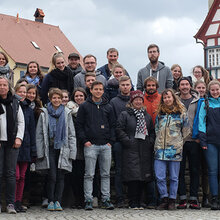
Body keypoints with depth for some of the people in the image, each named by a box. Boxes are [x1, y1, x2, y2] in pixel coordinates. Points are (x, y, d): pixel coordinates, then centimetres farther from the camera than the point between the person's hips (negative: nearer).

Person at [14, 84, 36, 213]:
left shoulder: (29, 110, 14)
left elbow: (32, 130, 14)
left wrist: (33, 150, 9)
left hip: (25, 146, 4)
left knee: (22, 176, 6)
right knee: (16, 175, -10)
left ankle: (19, 202, 12)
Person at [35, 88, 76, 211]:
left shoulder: (67, 113, 9)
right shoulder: (44, 114, 6)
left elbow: (72, 134, 10)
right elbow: (39, 134, 6)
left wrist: (72, 152, 2)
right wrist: (40, 152, -1)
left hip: (62, 149, 1)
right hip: (50, 149, -1)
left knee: (60, 177, 0)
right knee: (52, 176, -7)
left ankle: (58, 201, 5)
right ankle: (51, 201, 3)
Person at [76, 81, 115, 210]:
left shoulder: (108, 107, 13)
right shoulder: (84, 106, 4)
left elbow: (112, 125, 14)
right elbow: (79, 125, 2)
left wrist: (111, 141, 3)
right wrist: (84, 140, -7)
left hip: (106, 146, 3)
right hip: (90, 145, -3)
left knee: (106, 174, 5)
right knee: (89, 175, -2)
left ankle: (106, 199, 10)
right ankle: (89, 201, 2)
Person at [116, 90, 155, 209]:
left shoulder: (147, 116, 18)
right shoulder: (125, 115, 2)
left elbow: (152, 131, 21)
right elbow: (119, 130, -4)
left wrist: (151, 142, 5)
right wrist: (128, 141, -12)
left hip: (145, 151, 5)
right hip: (131, 150, -5)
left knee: (143, 177, 4)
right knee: (133, 177, -10)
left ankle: (138, 202, 12)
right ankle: (133, 203, -4)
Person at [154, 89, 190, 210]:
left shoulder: (181, 113, 3)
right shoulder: (160, 113, 13)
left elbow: (186, 131, 9)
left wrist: (178, 141, 10)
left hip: (175, 150, -2)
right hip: (160, 149, 2)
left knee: (174, 177, 3)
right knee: (159, 176, -4)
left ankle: (172, 200, 11)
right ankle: (164, 199, 7)